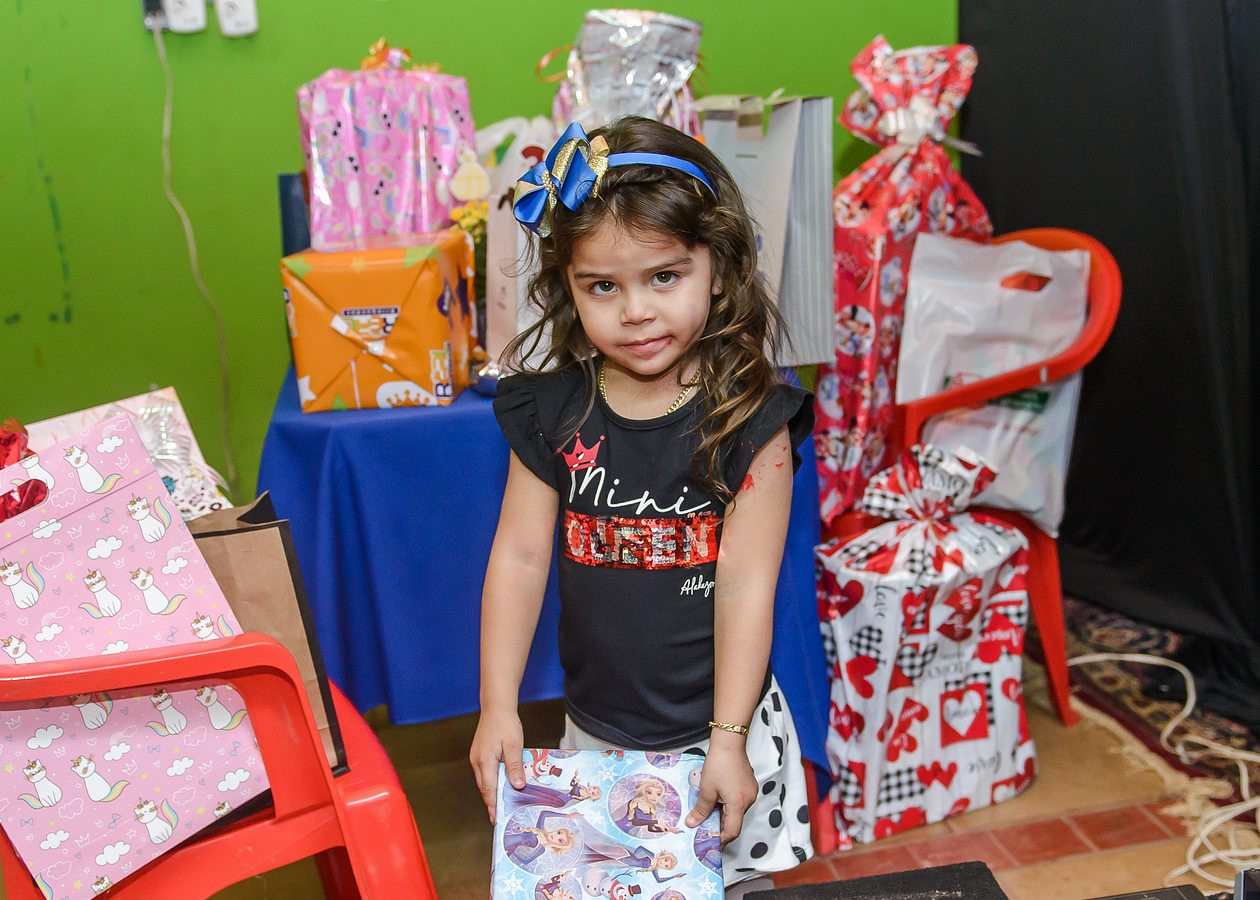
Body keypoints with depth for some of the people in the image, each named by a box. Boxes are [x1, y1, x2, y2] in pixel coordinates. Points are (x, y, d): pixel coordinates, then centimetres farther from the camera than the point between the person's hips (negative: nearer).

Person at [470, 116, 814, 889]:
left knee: (730, 878, 16)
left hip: (719, 723, -2)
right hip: (595, 729, 3)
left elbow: (746, 585, -16)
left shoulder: (750, 417, -17)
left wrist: (727, 737, -14)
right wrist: (498, 706, -6)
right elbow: (521, 556, -5)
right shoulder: (551, 411, -8)